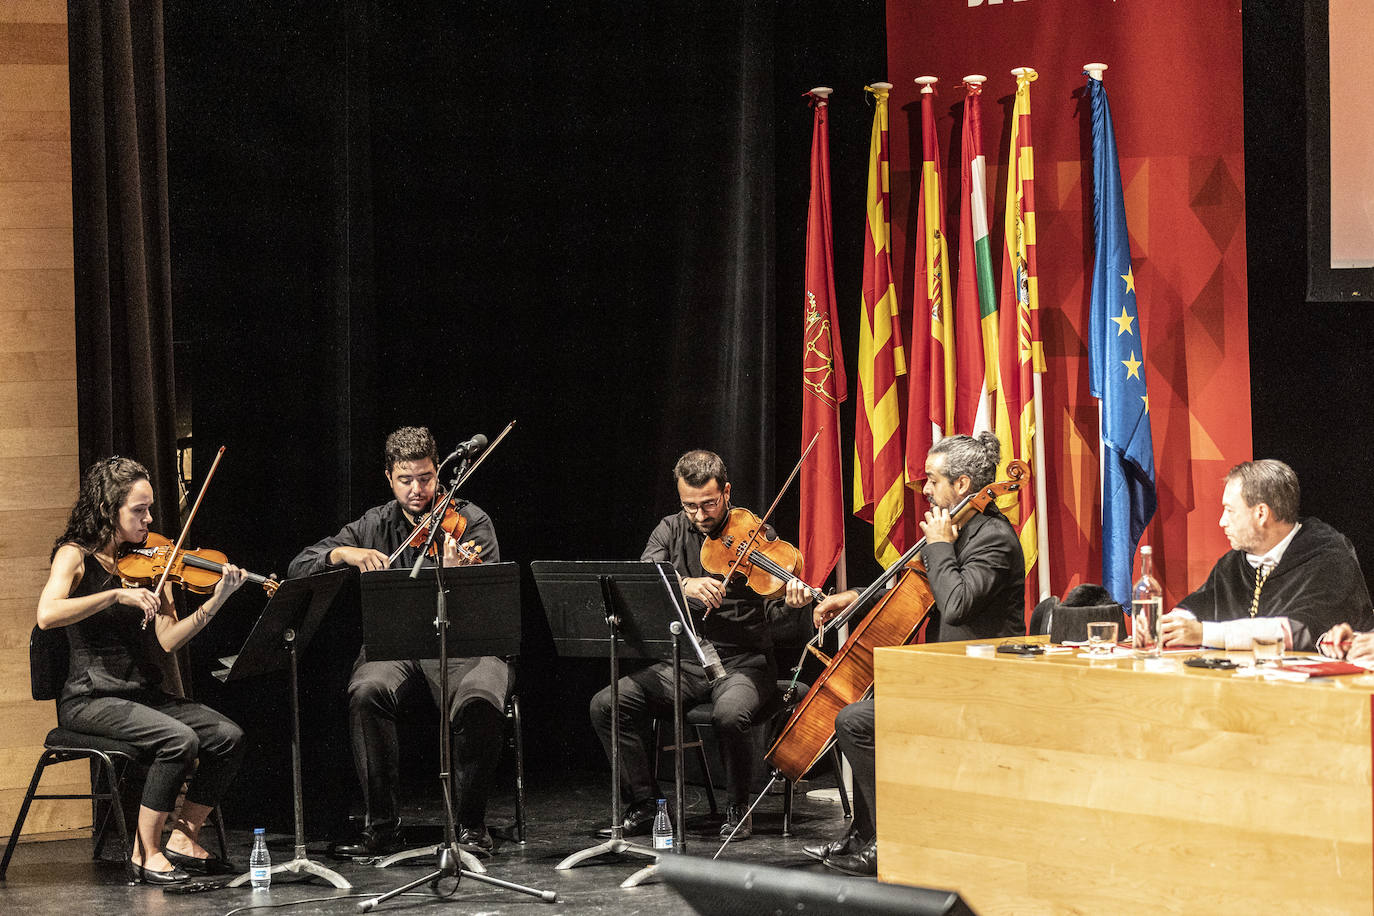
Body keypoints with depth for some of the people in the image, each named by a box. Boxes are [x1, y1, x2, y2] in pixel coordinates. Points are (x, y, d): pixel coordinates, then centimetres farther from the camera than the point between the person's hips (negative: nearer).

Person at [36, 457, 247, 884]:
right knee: (180, 739, -28)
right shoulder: (76, 556, -6)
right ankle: (145, 853, -14)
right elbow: (47, 614, -26)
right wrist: (118, 594, -30)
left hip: (142, 694, 6)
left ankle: (183, 839, 1)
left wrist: (216, 601, -13)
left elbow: (168, 639, 0)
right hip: (91, 699, -6)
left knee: (228, 737, -13)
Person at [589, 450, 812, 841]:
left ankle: (738, 809, -10)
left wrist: (791, 605, -30)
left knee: (729, 714, -36)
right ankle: (644, 806, -4)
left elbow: (771, 611, -6)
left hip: (743, 662, -3)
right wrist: (684, 584, -29)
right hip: (683, 662, 3)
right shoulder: (671, 530, 8)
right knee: (607, 704, -18)